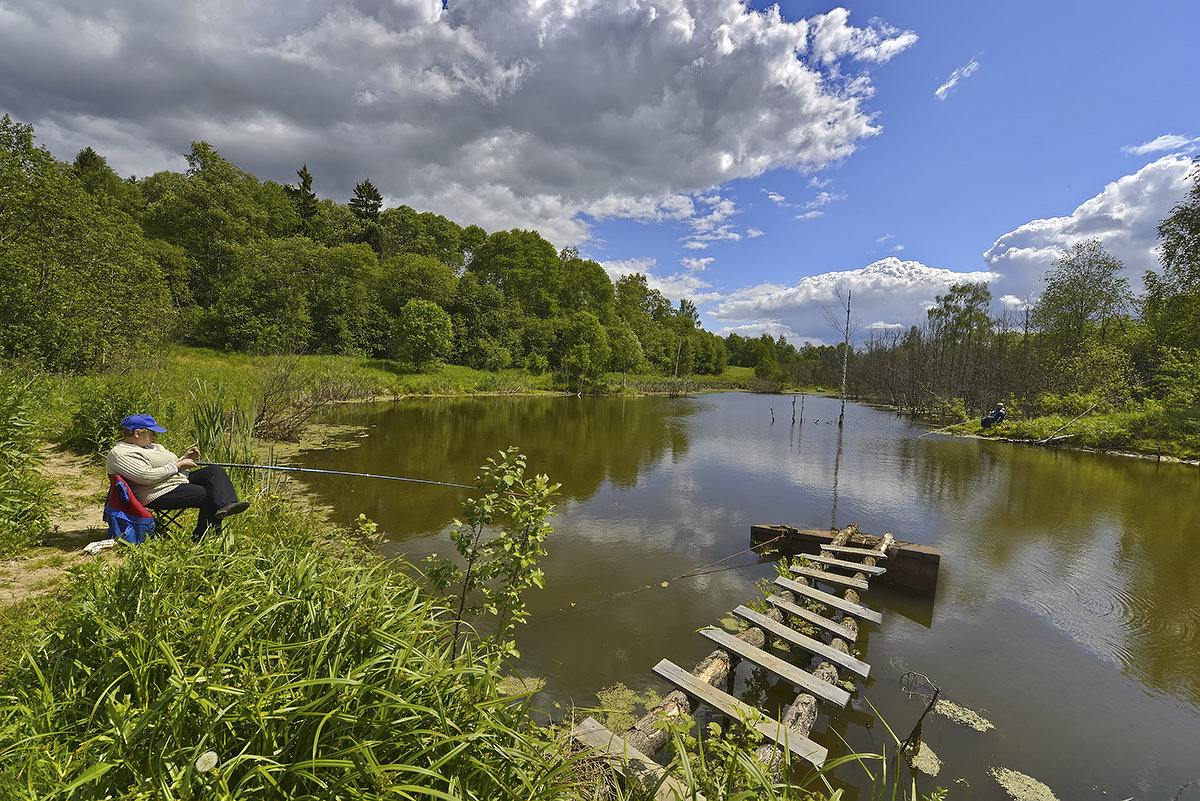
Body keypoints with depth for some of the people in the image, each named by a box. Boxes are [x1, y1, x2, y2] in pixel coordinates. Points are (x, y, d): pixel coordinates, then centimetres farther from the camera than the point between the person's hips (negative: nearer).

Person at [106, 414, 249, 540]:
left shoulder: (151, 445, 19)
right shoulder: (120, 454, -10)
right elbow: (147, 477, -23)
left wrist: (184, 458, 7)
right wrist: (178, 465, -15)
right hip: (160, 494, -9)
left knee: (214, 470, -11)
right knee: (207, 496, -23)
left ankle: (227, 504, -35)